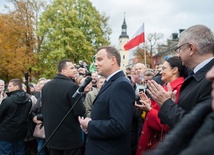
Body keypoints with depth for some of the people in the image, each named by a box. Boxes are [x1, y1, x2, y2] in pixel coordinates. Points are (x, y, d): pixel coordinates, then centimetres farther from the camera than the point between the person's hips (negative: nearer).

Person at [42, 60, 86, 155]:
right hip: (71, 136, -6)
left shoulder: (46, 86, 4)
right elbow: (80, 111, -18)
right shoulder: (72, 86, -17)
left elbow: (43, 109, 12)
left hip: (51, 135, 6)